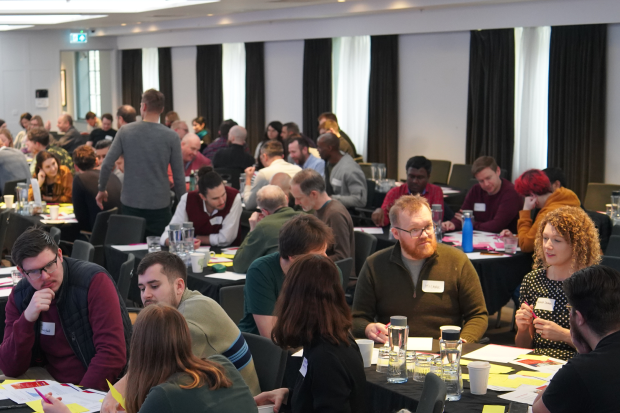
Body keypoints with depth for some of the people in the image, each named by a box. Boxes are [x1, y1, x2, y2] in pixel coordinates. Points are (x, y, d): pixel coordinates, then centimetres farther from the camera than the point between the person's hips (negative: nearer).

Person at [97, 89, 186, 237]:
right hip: (159, 205, -1)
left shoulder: (125, 131, -3)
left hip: (130, 203, 2)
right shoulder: (171, 137, -7)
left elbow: (107, 165, -3)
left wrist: (101, 190, 13)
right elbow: (178, 176, -5)